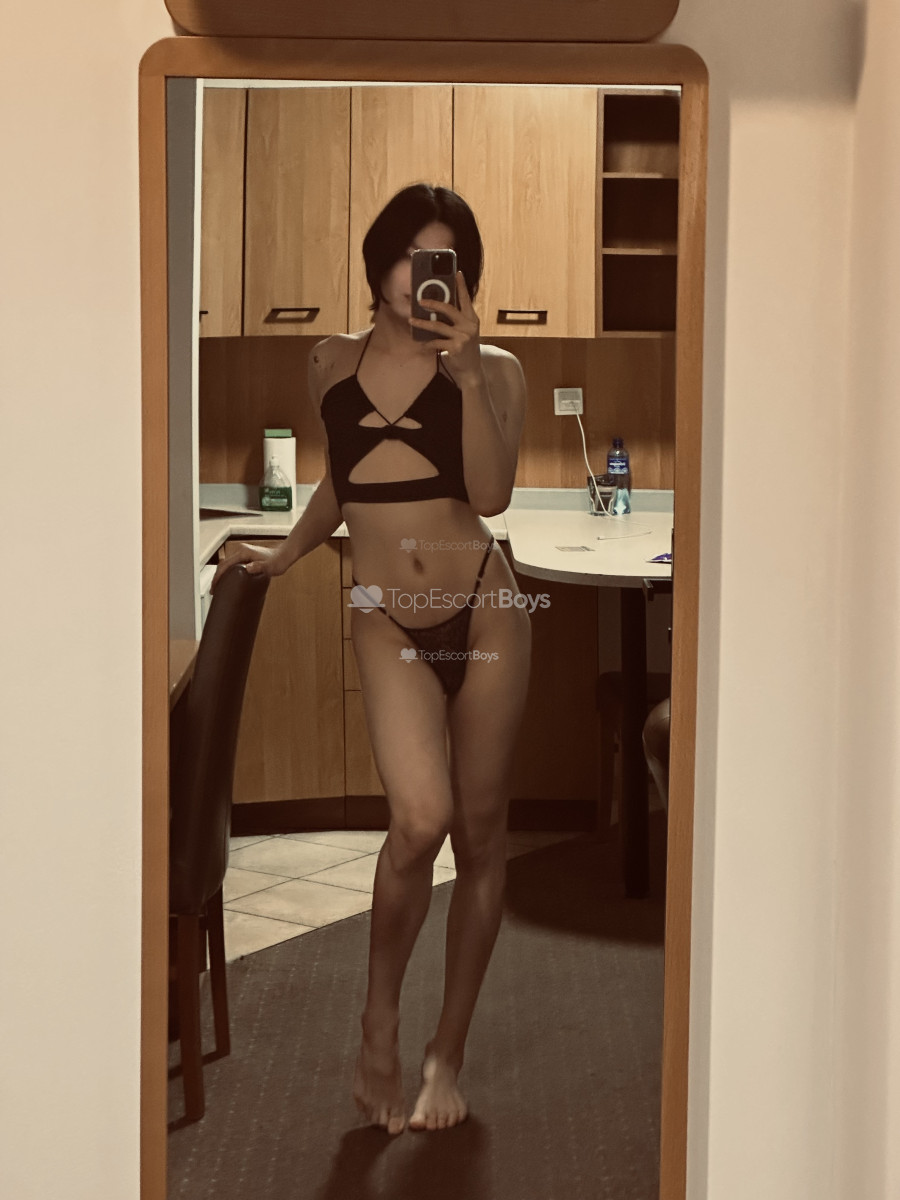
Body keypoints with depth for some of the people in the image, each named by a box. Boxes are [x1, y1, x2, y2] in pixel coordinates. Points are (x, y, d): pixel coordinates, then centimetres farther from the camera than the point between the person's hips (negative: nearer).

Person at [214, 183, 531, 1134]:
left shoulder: (493, 370, 2)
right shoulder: (332, 363, 10)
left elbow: (492, 495, -13)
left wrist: (466, 375, -19)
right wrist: (282, 555, 26)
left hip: (484, 610, 0)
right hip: (387, 623, 0)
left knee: (481, 833, 5)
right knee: (421, 819, -21)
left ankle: (448, 1050, 22)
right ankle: (379, 1019, 3)